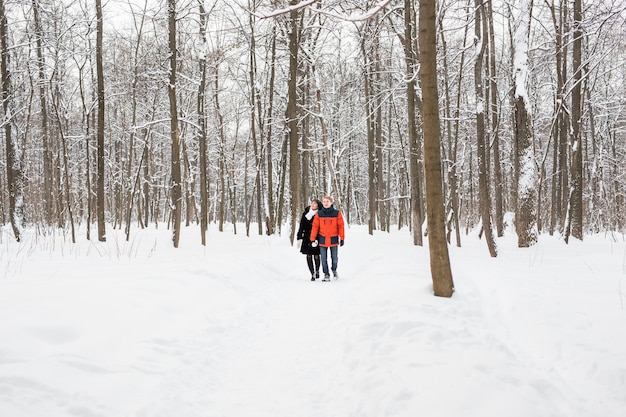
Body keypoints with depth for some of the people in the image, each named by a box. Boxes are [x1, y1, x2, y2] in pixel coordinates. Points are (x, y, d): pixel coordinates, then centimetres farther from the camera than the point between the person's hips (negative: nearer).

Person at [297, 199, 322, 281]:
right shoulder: (305, 213, 5)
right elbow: (302, 226, 9)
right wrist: (299, 238, 5)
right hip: (307, 238, 2)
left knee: (316, 256, 2)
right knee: (309, 256, -1)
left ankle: (317, 271, 28)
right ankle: (312, 274, 6)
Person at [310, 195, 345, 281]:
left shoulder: (337, 213, -3)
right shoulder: (319, 214, -1)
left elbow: (341, 226, -1)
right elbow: (315, 226, 0)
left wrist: (342, 238, -2)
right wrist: (313, 239, -3)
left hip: (333, 239, -1)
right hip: (322, 239, 1)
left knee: (334, 258, 7)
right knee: (324, 259, 3)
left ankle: (334, 270, 35)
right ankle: (326, 274, 15)